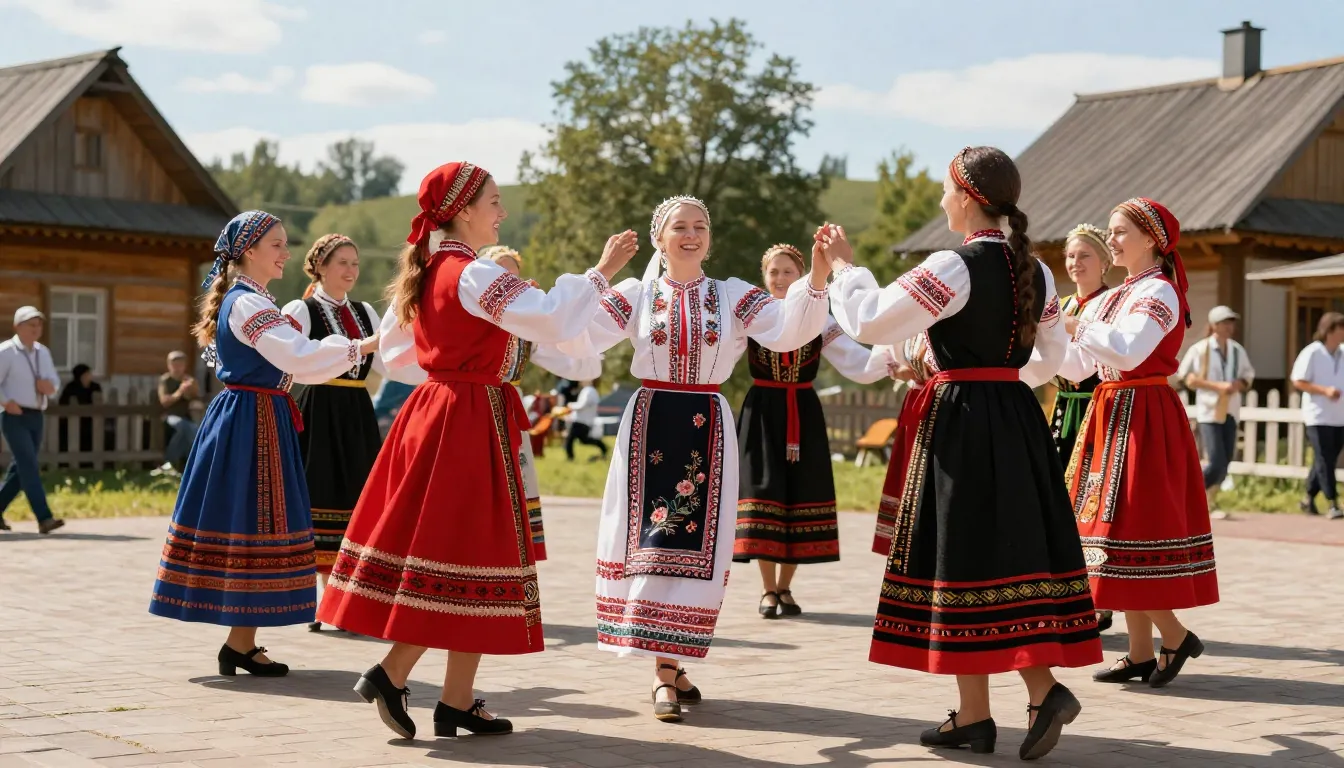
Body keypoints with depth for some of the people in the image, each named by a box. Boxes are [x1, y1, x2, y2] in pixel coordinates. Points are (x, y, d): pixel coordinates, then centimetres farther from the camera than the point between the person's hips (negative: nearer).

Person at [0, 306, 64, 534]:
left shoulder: (43, 352, 14)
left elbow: (55, 381, 19)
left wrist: (50, 386, -3)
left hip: (36, 417, 7)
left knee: (21, 468, 12)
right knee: (29, 466, -15)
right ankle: (44, 518, -22)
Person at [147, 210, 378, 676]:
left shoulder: (242, 300, 16)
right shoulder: (248, 304, -16)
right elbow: (299, 358, -24)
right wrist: (362, 347, -21)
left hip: (241, 419, 10)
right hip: (253, 422, -10)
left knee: (240, 522, 10)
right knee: (253, 526, -6)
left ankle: (241, 641, 14)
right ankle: (241, 644, -2)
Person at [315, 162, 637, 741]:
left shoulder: (422, 273, 12)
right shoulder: (473, 274, -15)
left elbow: (393, 352, 21)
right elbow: (551, 321, -24)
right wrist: (600, 273, -16)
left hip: (431, 412, 9)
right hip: (471, 422, -9)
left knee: (431, 542, 9)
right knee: (469, 551, -3)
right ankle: (392, 674, -4)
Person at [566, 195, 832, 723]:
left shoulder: (733, 296, 4)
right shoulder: (636, 296, 3)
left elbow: (788, 330, -11)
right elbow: (581, 334, -9)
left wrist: (817, 277, -25)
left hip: (708, 428, 1)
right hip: (651, 422, -1)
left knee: (697, 543, 2)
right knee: (651, 540, -3)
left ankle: (670, 662, 15)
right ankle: (665, 672, 2)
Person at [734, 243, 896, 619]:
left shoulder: (818, 320, 4)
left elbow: (859, 366, -4)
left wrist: (891, 350, -22)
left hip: (803, 416, 2)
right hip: (762, 414, -2)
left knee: (800, 497, 2)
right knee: (763, 494, -4)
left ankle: (784, 588, 16)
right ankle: (768, 590, 8)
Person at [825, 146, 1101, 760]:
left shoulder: (953, 268, -13)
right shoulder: (1035, 271, 10)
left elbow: (868, 321, -12)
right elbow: (1050, 357, 19)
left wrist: (843, 266, 3)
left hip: (960, 424, -7)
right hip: (1018, 421, 7)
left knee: (966, 557, -1)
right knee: (1016, 549, 10)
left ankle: (976, 715, 3)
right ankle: (1044, 688, 1)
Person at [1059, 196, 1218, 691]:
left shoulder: (1159, 292, -9)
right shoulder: (1112, 298, 16)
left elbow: (1127, 351, -26)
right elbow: (1075, 367, 14)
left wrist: (1074, 326, -19)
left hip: (1142, 419, -9)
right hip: (1111, 415, 9)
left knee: (1131, 528, -10)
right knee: (1119, 530, 8)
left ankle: (1176, 636, 3)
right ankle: (1140, 654, 12)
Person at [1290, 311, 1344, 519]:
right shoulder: (1312, 353, -8)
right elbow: (1298, 381, -11)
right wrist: (1325, 390, -20)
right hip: (1318, 416, -6)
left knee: (1327, 461, 11)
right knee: (1325, 461, -7)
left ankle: (1309, 499, 23)